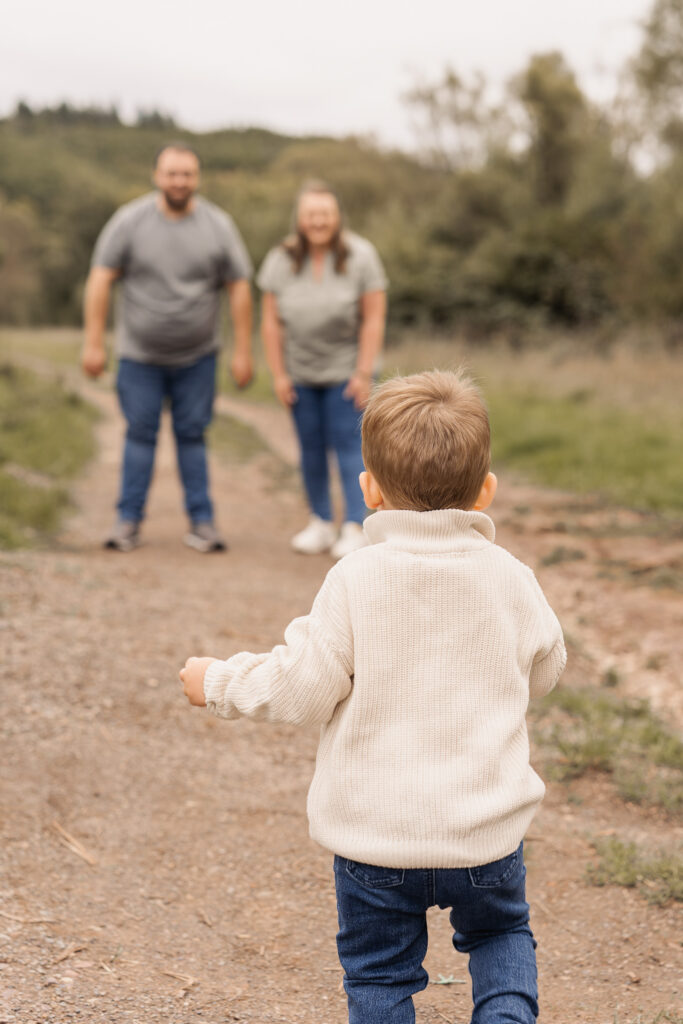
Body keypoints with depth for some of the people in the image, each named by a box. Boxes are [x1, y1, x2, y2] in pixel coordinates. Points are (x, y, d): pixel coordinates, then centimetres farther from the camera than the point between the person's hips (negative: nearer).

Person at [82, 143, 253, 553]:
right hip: (140, 354, -1)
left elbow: (240, 288, -2)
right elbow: (101, 278, -6)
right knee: (141, 433, 2)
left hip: (197, 354, 1)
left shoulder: (218, 225, -4)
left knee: (192, 435, 3)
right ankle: (129, 521, 9)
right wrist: (94, 342, -10)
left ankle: (202, 522, 9)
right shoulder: (130, 220, -7)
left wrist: (243, 351, -5)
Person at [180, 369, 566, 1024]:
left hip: (375, 830, -2)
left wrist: (218, 683, 5)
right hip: (487, 828, 2)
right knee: (500, 931, 27)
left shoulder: (355, 581, -14)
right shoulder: (510, 580, -5)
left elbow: (301, 691, -11)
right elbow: (543, 672, 12)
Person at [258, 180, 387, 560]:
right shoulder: (281, 261, -5)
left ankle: (356, 528, -4)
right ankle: (321, 523, 17)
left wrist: (363, 374, -13)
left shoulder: (360, 255, -12)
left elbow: (374, 319, -11)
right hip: (301, 373, 3)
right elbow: (272, 321, -2)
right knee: (311, 447, 7)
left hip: (346, 368, -3)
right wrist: (279, 374, -4)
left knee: (348, 445, -7)